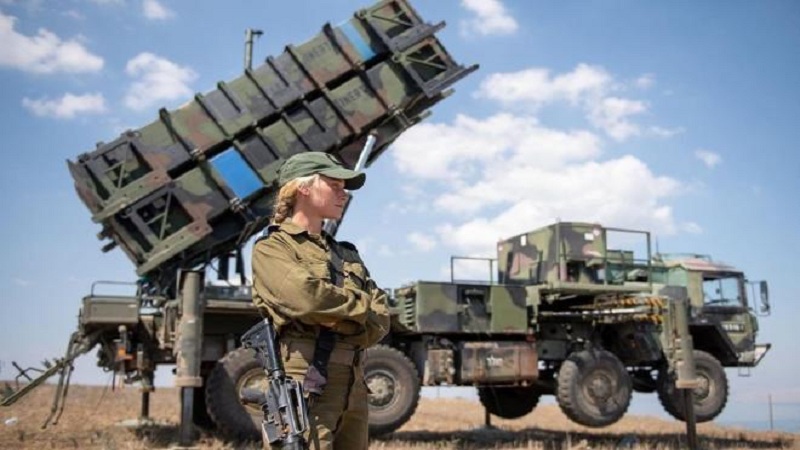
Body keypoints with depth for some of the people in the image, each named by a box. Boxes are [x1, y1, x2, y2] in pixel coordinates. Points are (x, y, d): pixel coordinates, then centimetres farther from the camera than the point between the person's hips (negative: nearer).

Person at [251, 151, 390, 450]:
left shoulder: (346, 254, 20)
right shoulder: (272, 248, 1)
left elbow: (380, 323, 9)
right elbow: (307, 298, -19)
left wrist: (334, 320, -10)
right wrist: (360, 305, -2)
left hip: (354, 389, 7)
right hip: (306, 389, -7)